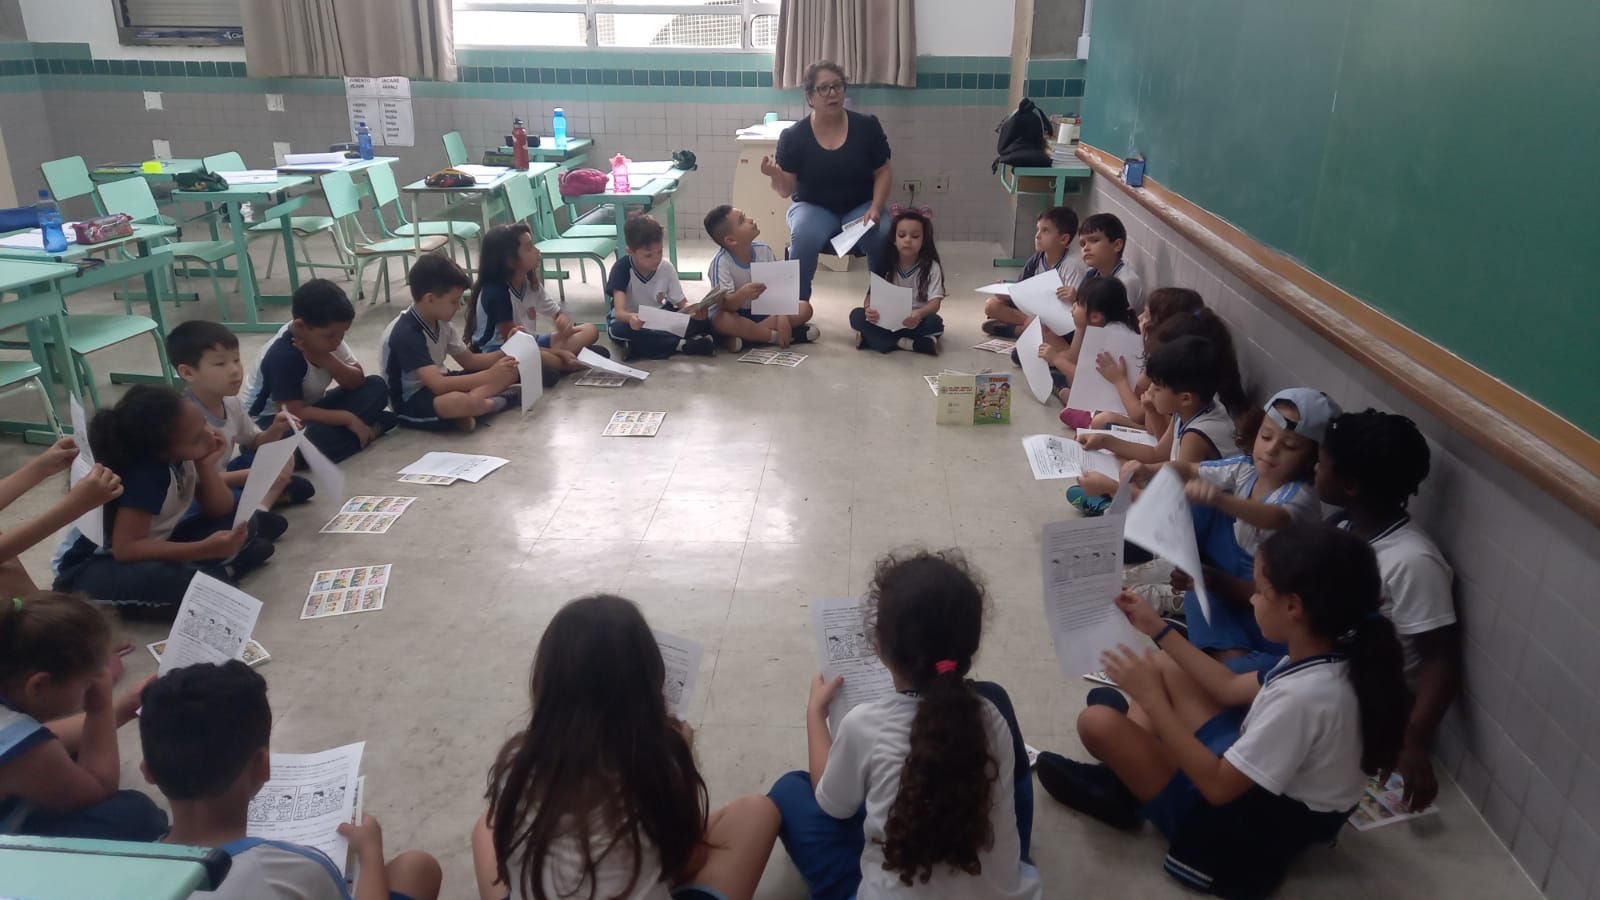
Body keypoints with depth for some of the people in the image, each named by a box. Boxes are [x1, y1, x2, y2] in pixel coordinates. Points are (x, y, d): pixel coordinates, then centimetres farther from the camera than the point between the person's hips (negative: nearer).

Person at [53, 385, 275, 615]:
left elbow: (221, 511, -4)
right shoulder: (145, 475, -30)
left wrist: (207, 466, -21)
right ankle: (221, 576, -16)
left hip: (148, 547, 7)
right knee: (158, 580, -40)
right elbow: (125, 549, -35)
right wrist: (205, 550, -42)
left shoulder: (183, 455, -10)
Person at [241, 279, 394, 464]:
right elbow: (296, 413, -31)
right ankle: (371, 429, -17)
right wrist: (348, 418, -27)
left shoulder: (325, 337, -8)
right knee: (316, 438, -40)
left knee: (376, 386, -7)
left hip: (310, 408, 7)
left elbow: (357, 382, -9)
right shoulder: (282, 356, -29)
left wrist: (325, 360, -26)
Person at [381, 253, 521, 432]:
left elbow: (469, 360, 10)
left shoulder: (439, 322, 3)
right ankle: (505, 397, -17)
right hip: (411, 403, -10)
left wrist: (504, 355, -7)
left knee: (510, 370, -1)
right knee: (459, 401, -44)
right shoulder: (405, 334, -25)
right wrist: (490, 376, -34)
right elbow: (438, 385, -34)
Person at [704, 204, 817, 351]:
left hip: (764, 311, 4)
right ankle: (781, 335, -23)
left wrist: (782, 317, -26)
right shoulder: (721, 262, -21)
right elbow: (725, 305, -28)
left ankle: (744, 336, -22)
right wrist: (742, 295, -50)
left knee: (805, 308, -17)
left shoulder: (764, 251, -9)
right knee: (719, 320, -39)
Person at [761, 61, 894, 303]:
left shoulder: (867, 126, -4)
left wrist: (875, 208, -13)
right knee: (804, 237, -35)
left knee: (884, 236, -30)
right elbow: (786, 190, -5)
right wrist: (776, 176, -28)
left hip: (860, 206, 1)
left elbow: (883, 172, 3)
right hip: (814, 207, -1)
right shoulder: (794, 136, -7)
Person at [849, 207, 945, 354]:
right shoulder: (884, 265, -2)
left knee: (935, 322, -34)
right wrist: (869, 308, -34)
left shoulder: (931, 267, -8)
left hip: (915, 322, -2)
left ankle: (873, 339, -28)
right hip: (886, 322, 2)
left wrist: (919, 314, -41)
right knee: (856, 315, -23)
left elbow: (935, 302, -17)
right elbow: (872, 294, -7)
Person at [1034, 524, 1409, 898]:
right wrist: (1159, 630, 7)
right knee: (1164, 665, 14)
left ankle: (1122, 789, 18)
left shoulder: (1304, 695, -37)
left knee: (1097, 722, -15)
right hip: (1250, 777, 9)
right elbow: (1232, 689, 7)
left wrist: (1150, 697, -24)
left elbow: (1217, 786, -29)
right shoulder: (1328, 656, -9)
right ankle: (1120, 773, 12)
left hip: (1247, 827, -9)